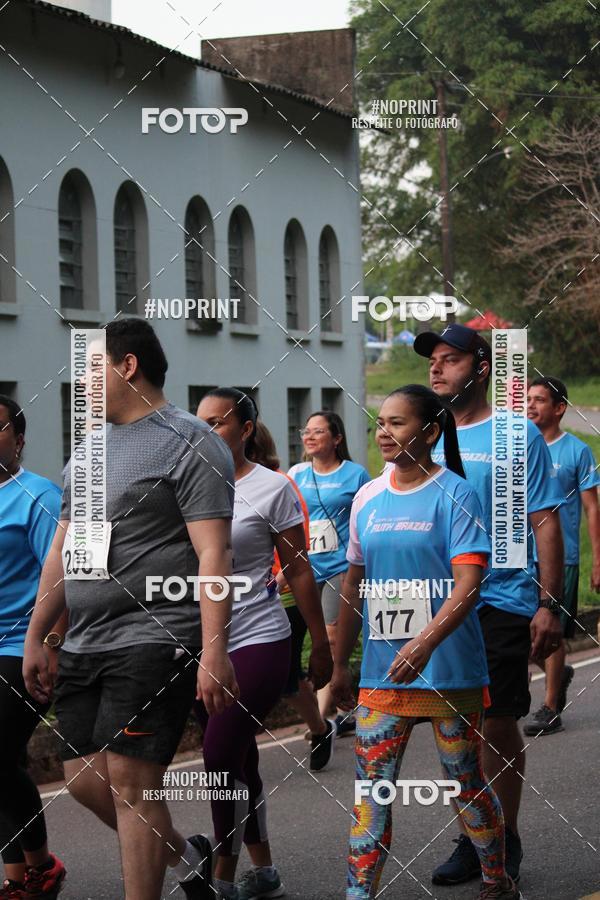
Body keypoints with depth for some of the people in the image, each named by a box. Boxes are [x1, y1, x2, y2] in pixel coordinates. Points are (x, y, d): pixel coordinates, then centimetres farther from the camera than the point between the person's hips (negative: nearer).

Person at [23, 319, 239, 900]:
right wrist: (36, 637, 19)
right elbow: (62, 549, 22)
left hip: (154, 639, -8)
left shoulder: (188, 443, -7)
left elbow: (212, 554, -14)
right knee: (84, 779, 8)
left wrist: (214, 652, -21)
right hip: (84, 645, 8)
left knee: (128, 779, -11)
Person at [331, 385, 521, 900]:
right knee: (370, 792, -2)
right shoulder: (367, 498, 8)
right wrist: (340, 663, 14)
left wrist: (426, 642, -29)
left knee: (467, 785, 9)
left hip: (449, 672, -4)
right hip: (380, 674, 4)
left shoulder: (455, 495, -7)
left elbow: (468, 586, -16)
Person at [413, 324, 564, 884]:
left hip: (501, 603, -4)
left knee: (499, 727, 2)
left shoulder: (516, 435, -4)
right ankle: (469, 840, 19)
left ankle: (506, 843, 15)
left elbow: (545, 522, -5)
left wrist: (549, 604, -11)